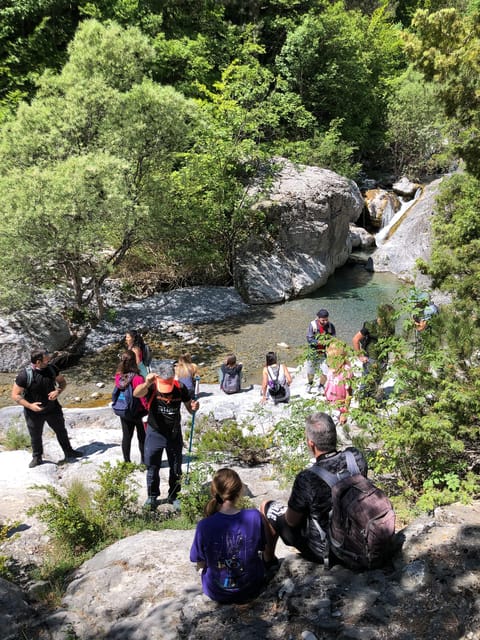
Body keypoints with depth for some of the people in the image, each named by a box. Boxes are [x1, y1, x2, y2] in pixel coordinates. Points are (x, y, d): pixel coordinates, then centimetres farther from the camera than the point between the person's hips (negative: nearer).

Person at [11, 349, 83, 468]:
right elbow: (15, 395, -17)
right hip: (34, 412, -4)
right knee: (35, 436, 14)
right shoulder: (24, 374, -23)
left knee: (61, 431, 18)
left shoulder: (51, 368, -10)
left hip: (53, 409, 4)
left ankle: (68, 452, 37)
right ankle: (37, 457, 36)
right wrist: (30, 405, -28)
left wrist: (58, 391, -16)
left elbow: (62, 381, 5)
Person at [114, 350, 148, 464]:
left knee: (126, 436, 16)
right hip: (138, 412, -4)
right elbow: (143, 396, -23)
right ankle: (144, 460, 25)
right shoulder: (138, 379, -27)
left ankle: (127, 461, 25)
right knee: (142, 437, 14)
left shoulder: (118, 377, -11)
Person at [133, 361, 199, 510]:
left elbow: (189, 408, -1)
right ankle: (152, 496, 30)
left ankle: (174, 496, 33)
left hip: (174, 434, 2)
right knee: (152, 467, 10)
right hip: (155, 433, -2)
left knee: (176, 468, 14)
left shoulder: (180, 388, -12)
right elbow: (136, 394, -41)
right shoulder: (152, 387, -20)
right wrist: (146, 383, -61)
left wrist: (194, 407, -26)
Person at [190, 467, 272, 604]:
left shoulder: (204, 526, -24)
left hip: (216, 593, 0)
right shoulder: (255, 517, -21)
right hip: (251, 589, 1)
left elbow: (200, 564, -10)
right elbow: (263, 547, -3)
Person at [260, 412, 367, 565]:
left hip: (322, 551, -5)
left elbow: (292, 521, -16)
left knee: (267, 507, 13)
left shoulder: (306, 478, -33)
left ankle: (268, 561, 35)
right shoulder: (356, 456, -17)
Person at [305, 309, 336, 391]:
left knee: (324, 372, -1)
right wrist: (321, 342, -31)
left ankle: (321, 386, 27)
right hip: (314, 352, 0)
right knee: (310, 372, 13)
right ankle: (309, 383, 43)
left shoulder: (331, 326, -11)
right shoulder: (312, 325, -15)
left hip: (325, 352, 1)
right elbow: (309, 339, -18)